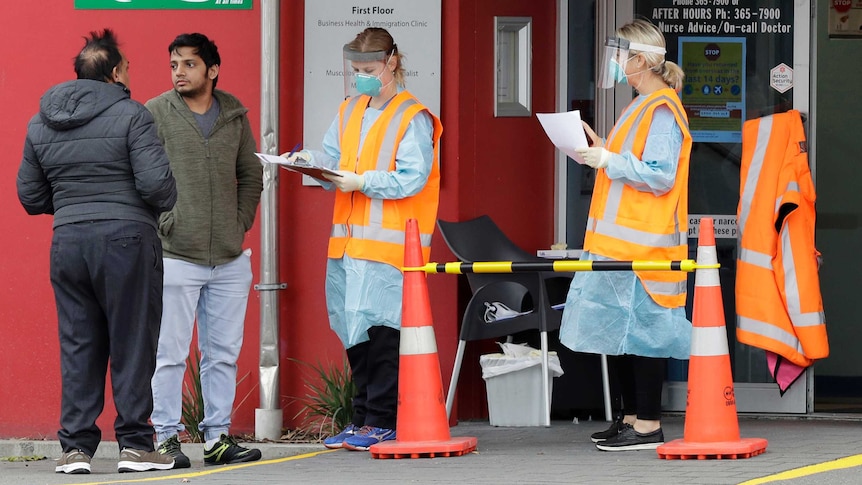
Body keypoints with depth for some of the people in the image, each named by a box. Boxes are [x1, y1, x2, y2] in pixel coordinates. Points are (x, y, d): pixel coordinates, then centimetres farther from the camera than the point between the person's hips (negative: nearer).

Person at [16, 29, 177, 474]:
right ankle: (134, 445, 2)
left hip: (67, 241, 5)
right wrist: (165, 202, 7)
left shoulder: (41, 123, 10)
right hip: (125, 238, -5)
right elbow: (156, 182, -14)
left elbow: (29, 195, 13)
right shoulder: (130, 116, -7)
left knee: (78, 349, 8)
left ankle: (75, 446, 5)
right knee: (133, 346, 2)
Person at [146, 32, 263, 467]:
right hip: (176, 256, -4)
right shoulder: (155, 114, -3)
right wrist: (164, 222, -9)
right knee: (171, 354, -2)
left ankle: (218, 438, 15)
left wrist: (242, 223, 8)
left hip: (230, 259, 4)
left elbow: (250, 175, 19)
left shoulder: (234, 115, 10)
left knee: (224, 354, 8)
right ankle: (167, 437, 5)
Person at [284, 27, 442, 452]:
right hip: (348, 239, 7)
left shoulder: (413, 118, -4)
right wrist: (313, 160, -4)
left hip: (389, 243, -7)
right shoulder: (349, 111, 17)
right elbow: (333, 160, 16)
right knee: (354, 332, 8)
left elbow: (412, 179, -12)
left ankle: (383, 421, -4)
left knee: (381, 330, -8)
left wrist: (362, 182, -19)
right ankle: (363, 419, 14)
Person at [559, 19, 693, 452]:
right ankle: (632, 417, 17)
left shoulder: (661, 110, -13)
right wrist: (603, 153, 13)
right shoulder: (643, 106, 18)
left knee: (640, 329, -8)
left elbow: (660, 176, -19)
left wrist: (608, 160, -18)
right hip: (623, 238, 10)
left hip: (644, 241, -10)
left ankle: (648, 427, -6)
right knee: (620, 331, 11)